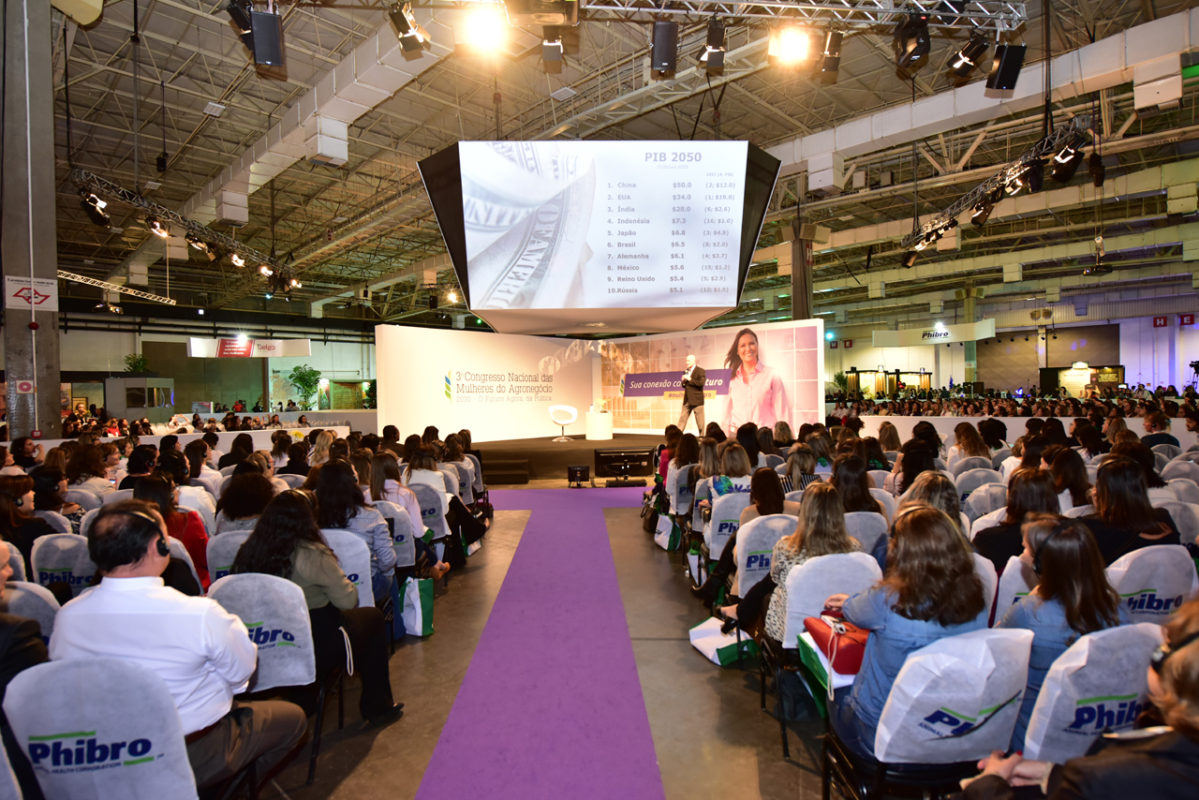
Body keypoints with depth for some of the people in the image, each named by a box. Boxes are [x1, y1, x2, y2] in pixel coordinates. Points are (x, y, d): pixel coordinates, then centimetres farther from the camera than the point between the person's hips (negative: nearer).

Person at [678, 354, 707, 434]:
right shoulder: (685, 371, 15)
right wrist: (683, 382, -1)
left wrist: (690, 379, -19)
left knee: (700, 421, 0)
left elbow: (701, 383, -19)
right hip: (687, 400, 6)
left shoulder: (700, 371, -6)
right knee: (682, 419, 4)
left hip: (697, 400, -6)